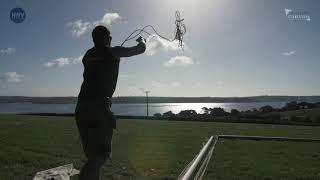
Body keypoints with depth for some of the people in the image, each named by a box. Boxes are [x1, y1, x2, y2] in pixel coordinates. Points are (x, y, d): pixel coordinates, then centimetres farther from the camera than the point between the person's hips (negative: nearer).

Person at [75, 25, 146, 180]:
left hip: (81, 107, 7)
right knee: (100, 154, -5)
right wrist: (141, 41, 34)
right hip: (99, 106, -7)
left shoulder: (88, 54, 18)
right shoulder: (113, 52, 3)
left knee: (93, 153, 16)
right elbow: (141, 49, 12)